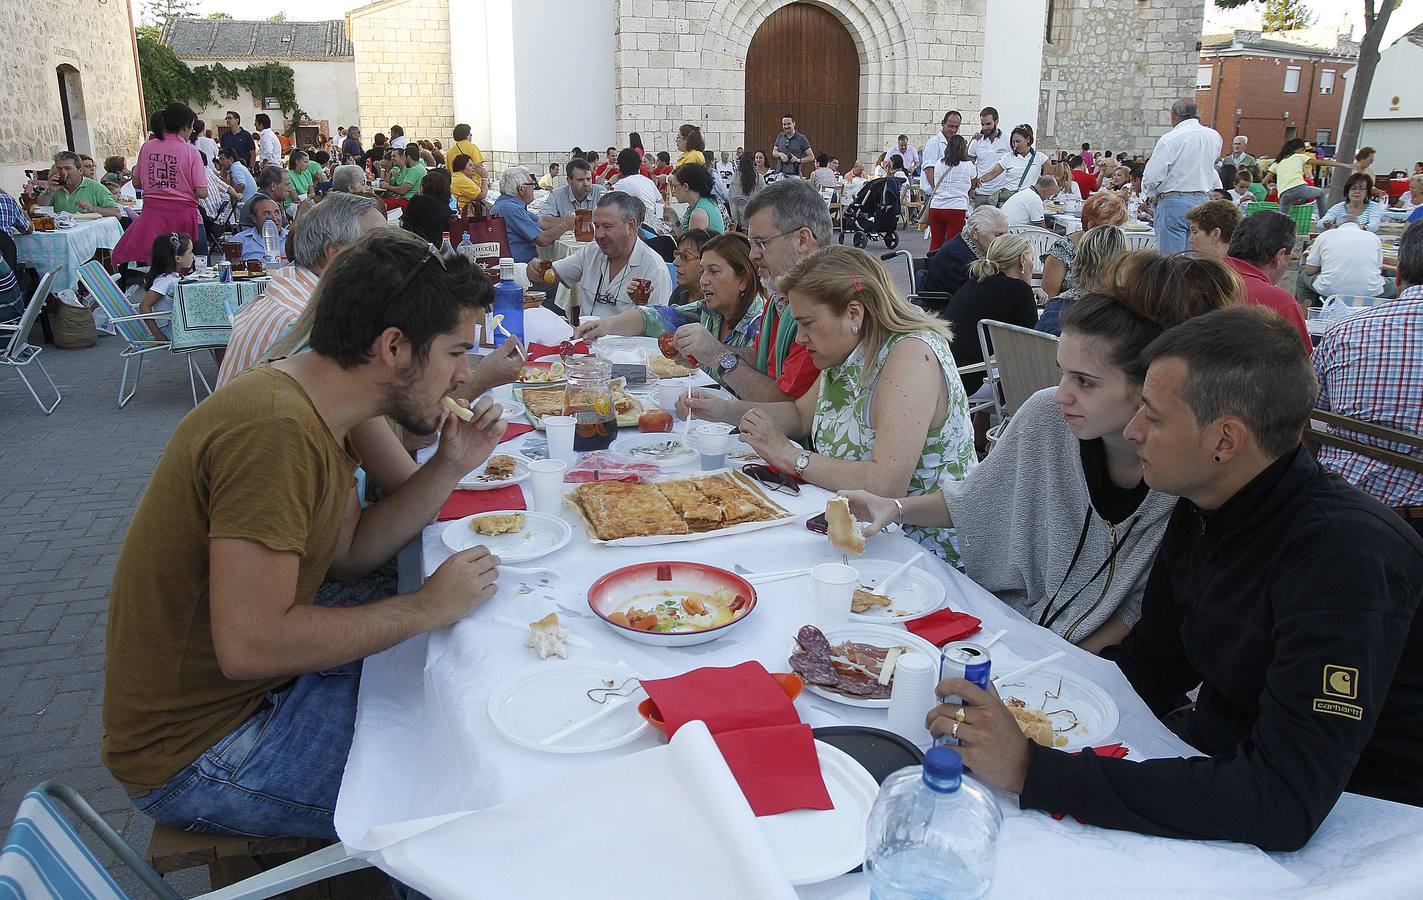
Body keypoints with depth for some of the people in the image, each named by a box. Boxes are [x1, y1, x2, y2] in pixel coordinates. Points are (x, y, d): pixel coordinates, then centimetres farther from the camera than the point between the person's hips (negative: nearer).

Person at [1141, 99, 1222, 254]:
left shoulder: (1170, 139, -11)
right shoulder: (1214, 136, 7)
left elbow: (1151, 176, -10)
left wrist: (1152, 195, 8)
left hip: (1174, 202, -6)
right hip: (1202, 200, 6)